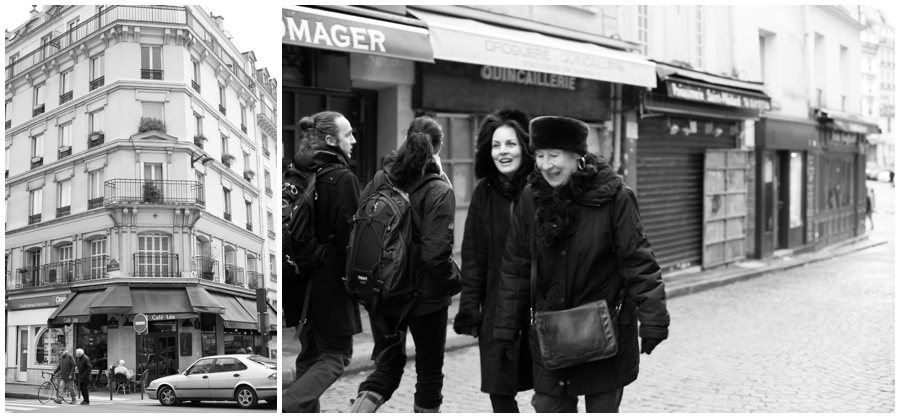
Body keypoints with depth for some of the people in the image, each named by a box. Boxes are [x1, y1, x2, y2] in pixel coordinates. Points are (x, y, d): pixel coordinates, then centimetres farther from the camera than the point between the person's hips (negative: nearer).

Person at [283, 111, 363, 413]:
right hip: (331, 285, -7)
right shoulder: (343, 179, -15)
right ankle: (286, 406, -14)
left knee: (310, 353, 19)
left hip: (300, 284, 7)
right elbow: (349, 237, -17)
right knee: (337, 354, 3)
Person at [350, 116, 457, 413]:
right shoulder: (438, 192, -16)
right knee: (429, 369, 15)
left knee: (387, 365, 17)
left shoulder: (378, 181, -2)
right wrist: (453, 278, -5)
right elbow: (436, 253, -23)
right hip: (425, 297, -4)